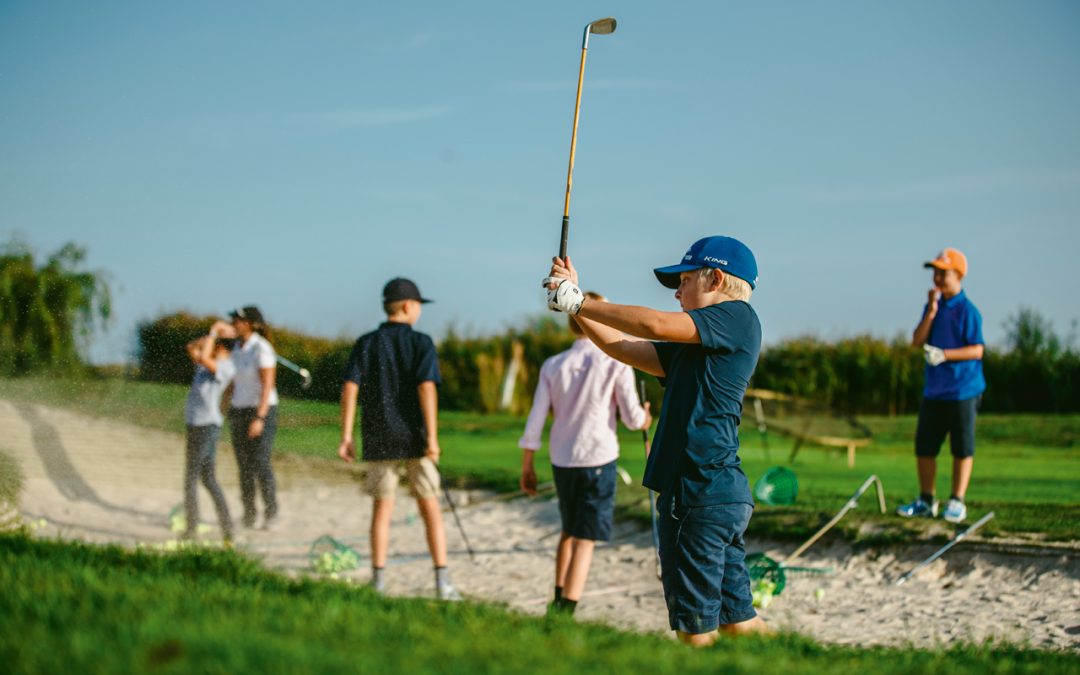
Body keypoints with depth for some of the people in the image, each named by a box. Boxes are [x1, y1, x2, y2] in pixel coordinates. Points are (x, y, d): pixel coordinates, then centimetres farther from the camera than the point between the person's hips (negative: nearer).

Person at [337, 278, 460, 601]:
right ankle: (442, 581, 1)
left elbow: (350, 387, -6)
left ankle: (378, 581, 8)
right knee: (430, 508, 6)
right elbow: (427, 387, -16)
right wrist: (432, 437, -18)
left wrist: (346, 436, -5)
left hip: (379, 440, 2)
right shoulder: (421, 343, -4)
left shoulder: (366, 344, 3)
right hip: (414, 438, -2)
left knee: (382, 508, 11)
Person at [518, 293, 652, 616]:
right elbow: (632, 418, -5)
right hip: (599, 459, -4)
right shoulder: (615, 362, -7)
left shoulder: (553, 365, 2)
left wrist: (527, 466, 9)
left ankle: (558, 601, 28)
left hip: (561, 461, 4)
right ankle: (565, 613, -12)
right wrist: (646, 418, 18)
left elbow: (535, 422, 1)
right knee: (585, 539, -3)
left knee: (569, 530, 23)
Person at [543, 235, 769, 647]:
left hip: (705, 490, -9)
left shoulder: (737, 316, -5)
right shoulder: (693, 348, 21)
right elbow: (623, 347, 22)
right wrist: (575, 301, 17)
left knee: (695, 628, -6)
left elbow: (655, 325, -16)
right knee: (736, 620, 12)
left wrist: (580, 302, -7)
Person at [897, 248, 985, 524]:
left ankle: (957, 502, 7)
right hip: (933, 390, 7)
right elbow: (917, 341, 3)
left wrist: (944, 354, -22)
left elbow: (977, 350, -13)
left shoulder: (967, 310, -10)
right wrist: (931, 312, -8)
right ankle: (926, 501, 19)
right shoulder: (933, 305, 10)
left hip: (962, 390, -7)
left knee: (962, 448, 1)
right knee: (924, 447, 9)